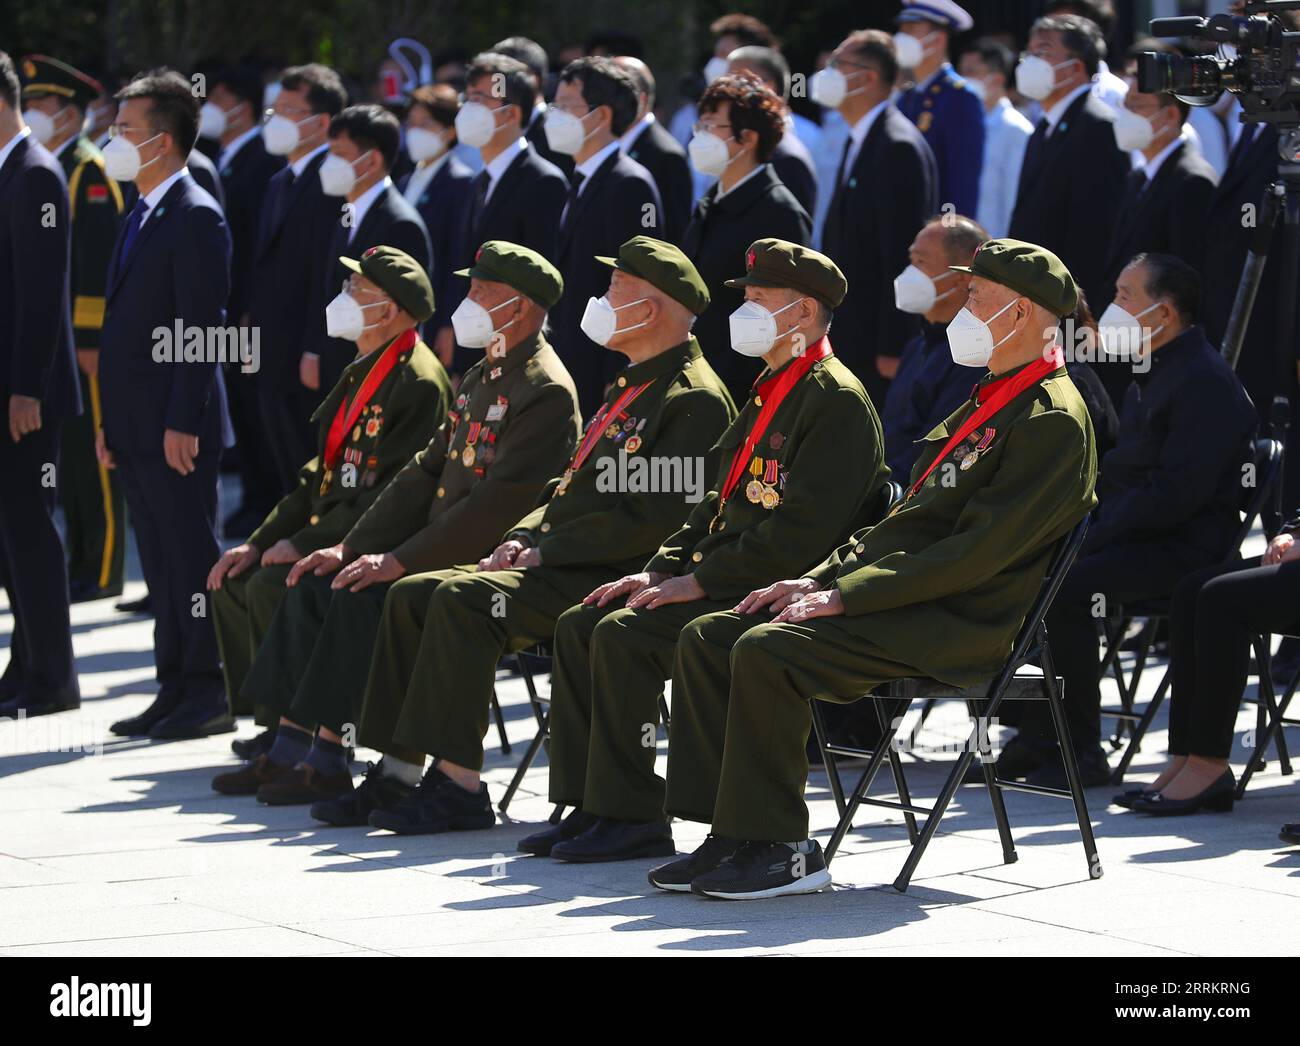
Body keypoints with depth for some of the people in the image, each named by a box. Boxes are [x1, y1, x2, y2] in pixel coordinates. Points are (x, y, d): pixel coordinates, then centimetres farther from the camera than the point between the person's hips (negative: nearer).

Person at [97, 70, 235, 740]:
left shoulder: (195, 218, -12)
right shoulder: (140, 217, 17)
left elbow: (201, 327, -17)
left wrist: (183, 421, -20)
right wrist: (110, 421, 16)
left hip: (176, 426, -9)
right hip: (135, 427, 9)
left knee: (190, 556, -4)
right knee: (159, 559, 11)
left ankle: (207, 695, 0)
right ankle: (175, 690, 16)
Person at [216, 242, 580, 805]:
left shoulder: (544, 391, -16)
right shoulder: (481, 378, 16)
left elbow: (500, 503, -23)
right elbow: (426, 473, 17)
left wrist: (400, 561, -23)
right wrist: (351, 546, 6)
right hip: (442, 555, 10)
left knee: (361, 599, -27)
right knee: (314, 584, -2)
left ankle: (326, 762, -21)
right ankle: (288, 749, -4)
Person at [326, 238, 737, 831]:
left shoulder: (695, 399, -12)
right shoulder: (630, 387, 22)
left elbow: (648, 519, -20)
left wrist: (547, 551, -16)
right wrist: (523, 537, 6)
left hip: (614, 580, -10)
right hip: (562, 568, 10)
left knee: (463, 598, -28)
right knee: (412, 595, -1)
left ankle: (458, 783, -27)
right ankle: (398, 772, -5)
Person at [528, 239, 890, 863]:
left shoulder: (837, 401, -13)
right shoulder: (768, 391, 20)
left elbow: (803, 528, -22)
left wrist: (700, 580, -20)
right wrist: (660, 571, 7)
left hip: (780, 590, -10)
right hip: (727, 578, 10)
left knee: (625, 635, -24)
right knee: (580, 626, 0)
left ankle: (633, 817, -19)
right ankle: (590, 805, -1)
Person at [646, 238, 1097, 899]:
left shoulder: (1053, 421, -11)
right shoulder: (988, 401, 21)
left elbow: (976, 553, -19)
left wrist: (844, 597, -18)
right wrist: (819, 581, 10)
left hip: (956, 624, -10)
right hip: (907, 600, 10)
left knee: (766, 651, -27)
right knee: (709, 640, -1)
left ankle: (779, 849, -20)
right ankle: (731, 837, -4)